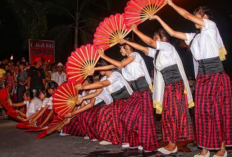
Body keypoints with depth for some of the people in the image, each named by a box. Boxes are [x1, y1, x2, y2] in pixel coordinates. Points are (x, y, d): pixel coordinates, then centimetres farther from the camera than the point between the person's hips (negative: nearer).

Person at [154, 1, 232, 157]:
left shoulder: (211, 26, -1)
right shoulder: (194, 37, 15)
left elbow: (187, 15, -5)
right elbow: (173, 33, 17)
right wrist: (158, 19, 17)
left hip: (216, 75, -6)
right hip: (202, 76, 6)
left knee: (219, 111, -2)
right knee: (202, 111, 3)